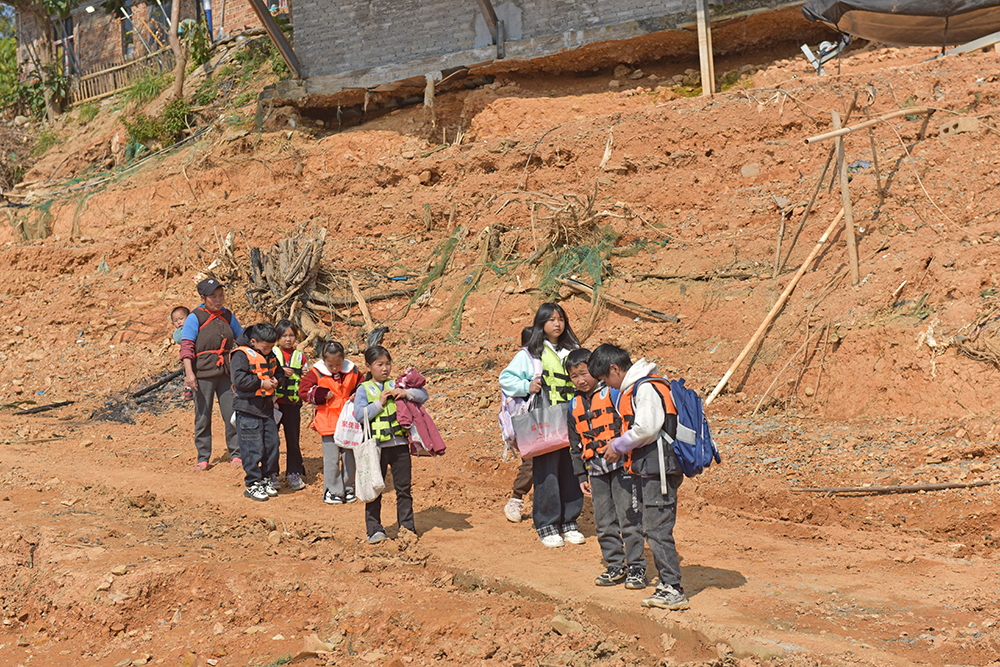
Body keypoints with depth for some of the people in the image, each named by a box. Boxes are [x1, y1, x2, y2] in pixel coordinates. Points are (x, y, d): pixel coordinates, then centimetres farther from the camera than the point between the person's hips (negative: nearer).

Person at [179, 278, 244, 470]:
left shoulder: (228, 316, 10)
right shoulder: (195, 318, -4)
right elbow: (186, 347, -10)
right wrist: (189, 372, -20)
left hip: (226, 372, 4)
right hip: (203, 373, -4)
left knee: (232, 413, 0)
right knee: (203, 415, 3)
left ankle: (236, 454, 12)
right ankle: (203, 457, 13)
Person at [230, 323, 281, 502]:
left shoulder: (270, 356, 12)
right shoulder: (241, 355, -11)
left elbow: (277, 372, 27)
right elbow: (239, 380, -21)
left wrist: (275, 380, 3)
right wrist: (262, 383, -17)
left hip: (267, 408, 8)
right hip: (248, 409, -7)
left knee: (272, 444, 9)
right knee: (253, 448, -5)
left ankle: (266, 479, 25)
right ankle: (252, 485, 5)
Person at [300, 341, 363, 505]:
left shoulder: (352, 371, 1)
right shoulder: (316, 373, -7)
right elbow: (303, 391, -6)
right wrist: (321, 394, -16)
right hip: (328, 422, -3)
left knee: (349, 456, 10)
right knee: (331, 459, 0)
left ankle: (348, 488, 23)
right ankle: (332, 491, 10)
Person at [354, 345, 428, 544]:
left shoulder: (396, 385, 9)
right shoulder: (364, 389, 3)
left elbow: (423, 394, 6)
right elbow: (359, 415, -9)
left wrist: (406, 393, -12)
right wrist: (379, 403, -15)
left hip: (399, 444, 2)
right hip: (376, 447, -2)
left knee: (403, 488, 7)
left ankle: (407, 526, 16)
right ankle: (374, 529, 10)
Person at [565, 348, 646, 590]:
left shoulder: (613, 393, -3)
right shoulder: (574, 405, 14)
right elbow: (575, 444, 20)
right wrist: (581, 476, 16)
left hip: (621, 466, -5)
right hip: (596, 471, 5)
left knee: (628, 518, -4)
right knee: (604, 522, 7)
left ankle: (636, 567, 4)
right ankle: (615, 566, 19)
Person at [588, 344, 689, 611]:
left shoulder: (646, 388, -15)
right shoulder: (634, 388, 17)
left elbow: (646, 429, -22)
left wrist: (619, 446, -10)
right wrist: (619, 446, 11)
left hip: (658, 469, -10)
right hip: (652, 469, 10)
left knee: (657, 529, -8)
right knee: (654, 528, 14)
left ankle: (673, 590, -4)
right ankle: (667, 582, 22)